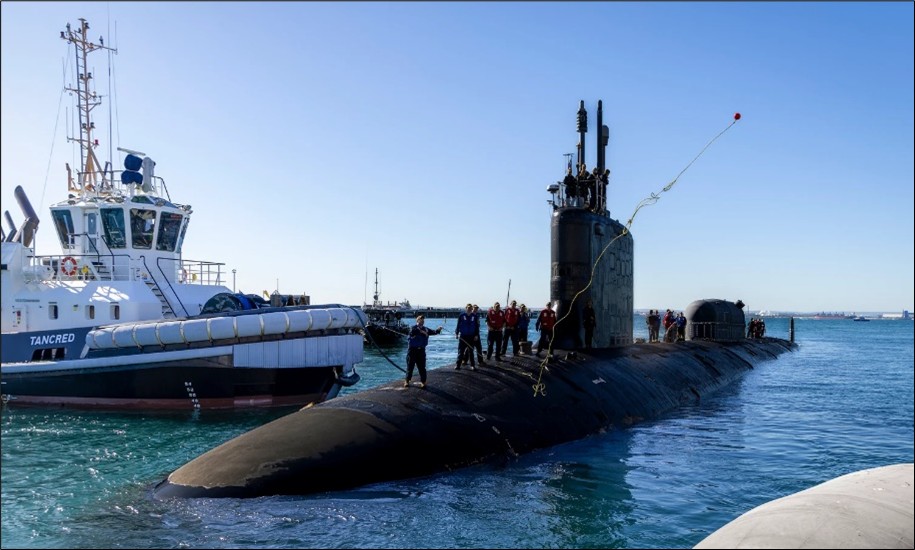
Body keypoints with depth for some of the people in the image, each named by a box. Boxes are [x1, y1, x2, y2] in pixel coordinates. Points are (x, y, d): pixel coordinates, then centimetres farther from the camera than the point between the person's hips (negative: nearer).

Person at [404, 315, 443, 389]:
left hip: (421, 350, 3)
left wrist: (438, 330, -22)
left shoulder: (425, 329, 8)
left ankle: (423, 381, 9)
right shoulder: (414, 328, -6)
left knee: (422, 367, 1)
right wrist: (421, 331, -39)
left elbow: (432, 332, -2)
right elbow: (413, 331, -29)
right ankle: (407, 381, 17)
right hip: (413, 350, -3)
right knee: (410, 366, 4)